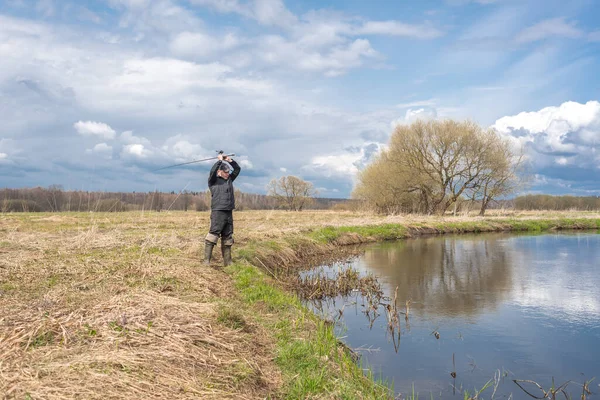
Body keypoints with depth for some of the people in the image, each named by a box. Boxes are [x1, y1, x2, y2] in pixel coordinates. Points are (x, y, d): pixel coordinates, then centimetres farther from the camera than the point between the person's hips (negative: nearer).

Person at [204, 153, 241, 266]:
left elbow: (237, 169, 19)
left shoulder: (229, 179, 17)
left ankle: (227, 263, 15)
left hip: (229, 213, 7)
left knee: (228, 238, 9)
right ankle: (206, 261, -13)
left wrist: (230, 160, 7)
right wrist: (220, 161, -12)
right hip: (218, 212, -7)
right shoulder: (213, 180, 1)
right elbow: (212, 171, -19)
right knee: (213, 236, -13)